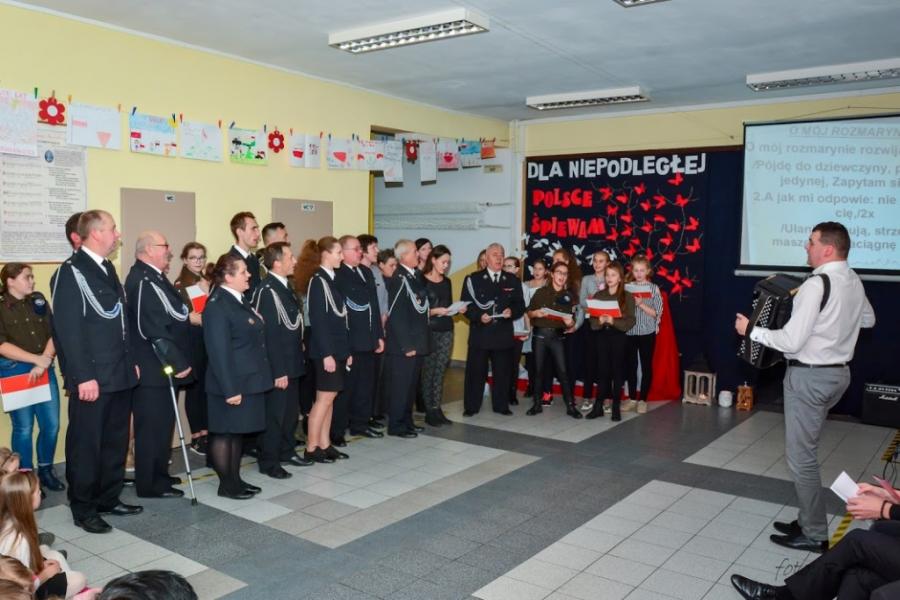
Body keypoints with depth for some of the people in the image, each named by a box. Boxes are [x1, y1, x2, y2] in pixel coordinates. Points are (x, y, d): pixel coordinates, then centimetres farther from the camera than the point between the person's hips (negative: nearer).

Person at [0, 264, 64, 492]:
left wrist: (43, 363, -11)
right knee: (23, 428, 0)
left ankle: (46, 471, 21)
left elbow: (53, 334, 3)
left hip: (44, 370, 4)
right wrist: (36, 359, -17)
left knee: (51, 425, 3)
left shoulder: (38, 300, 9)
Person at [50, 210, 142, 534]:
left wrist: (131, 361, 14)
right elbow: (68, 329, -17)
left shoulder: (107, 268, 13)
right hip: (92, 379, -8)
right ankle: (83, 508, 17)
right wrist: (83, 377, -20)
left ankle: (108, 498, 29)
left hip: (119, 374, 8)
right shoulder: (71, 272, -12)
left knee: (116, 441, 15)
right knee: (86, 444, 5)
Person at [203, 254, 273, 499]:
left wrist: (250, 381, 17)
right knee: (225, 433, 3)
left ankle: (235, 479, 26)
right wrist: (230, 389, -23)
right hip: (232, 384, -9)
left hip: (248, 381, 9)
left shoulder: (239, 300, 12)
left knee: (238, 431, 16)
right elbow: (219, 352, -21)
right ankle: (226, 484, 14)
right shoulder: (217, 306, -17)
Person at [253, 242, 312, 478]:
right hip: (279, 367, -9)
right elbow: (269, 334, -22)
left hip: (292, 363, 9)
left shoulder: (284, 286, 11)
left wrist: (298, 359, 14)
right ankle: (268, 462, 14)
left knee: (291, 411, 19)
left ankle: (286, 451, 34)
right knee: (274, 414, 2)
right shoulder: (267, 290, -19)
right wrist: (278, 371, -22)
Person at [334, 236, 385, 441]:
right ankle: (336, 430, 12)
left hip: (368, 340, 8)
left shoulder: (366, 272, 14)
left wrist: (379, 335, 14)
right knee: (345, 386, 1)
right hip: (349, 341, -8)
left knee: (366, 385, 15)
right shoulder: (337, 275, -13)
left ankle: (360, 424, 29)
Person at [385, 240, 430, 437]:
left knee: (411, 385, 16)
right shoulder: (398, 279, -15)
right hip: (403, 345, -8)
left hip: (417, 342, 8)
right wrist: (406, 345, -18)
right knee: (401, 386, 1)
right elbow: (396, 315, -18)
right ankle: (396, 426, 12)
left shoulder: (416, 275, 10)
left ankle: (407, 421, 28)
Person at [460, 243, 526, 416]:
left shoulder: (513, 280, 11)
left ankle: (501, 405, 20)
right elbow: (466, 305, -2)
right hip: (480, 334, -2)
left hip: (503, 335, 2)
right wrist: (478, 316, -18)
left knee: (502, 372, 7)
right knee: (476, 372, 3)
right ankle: (471, 406, 13)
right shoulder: (473, 279, 3)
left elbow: (520, 305, 9)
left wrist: (512, 311, -12)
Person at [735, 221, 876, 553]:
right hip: (837, 372, 9)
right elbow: (868, 320, 26)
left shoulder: (817, 284, -22)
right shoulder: (854, 281, 7)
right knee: (805, 450, 18)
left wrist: (751, 330, -13)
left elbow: (791, 341, -24)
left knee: (800, 455, 1)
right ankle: (808, 521, 25)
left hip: (809, 376, -9)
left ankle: (814, 535, 10)